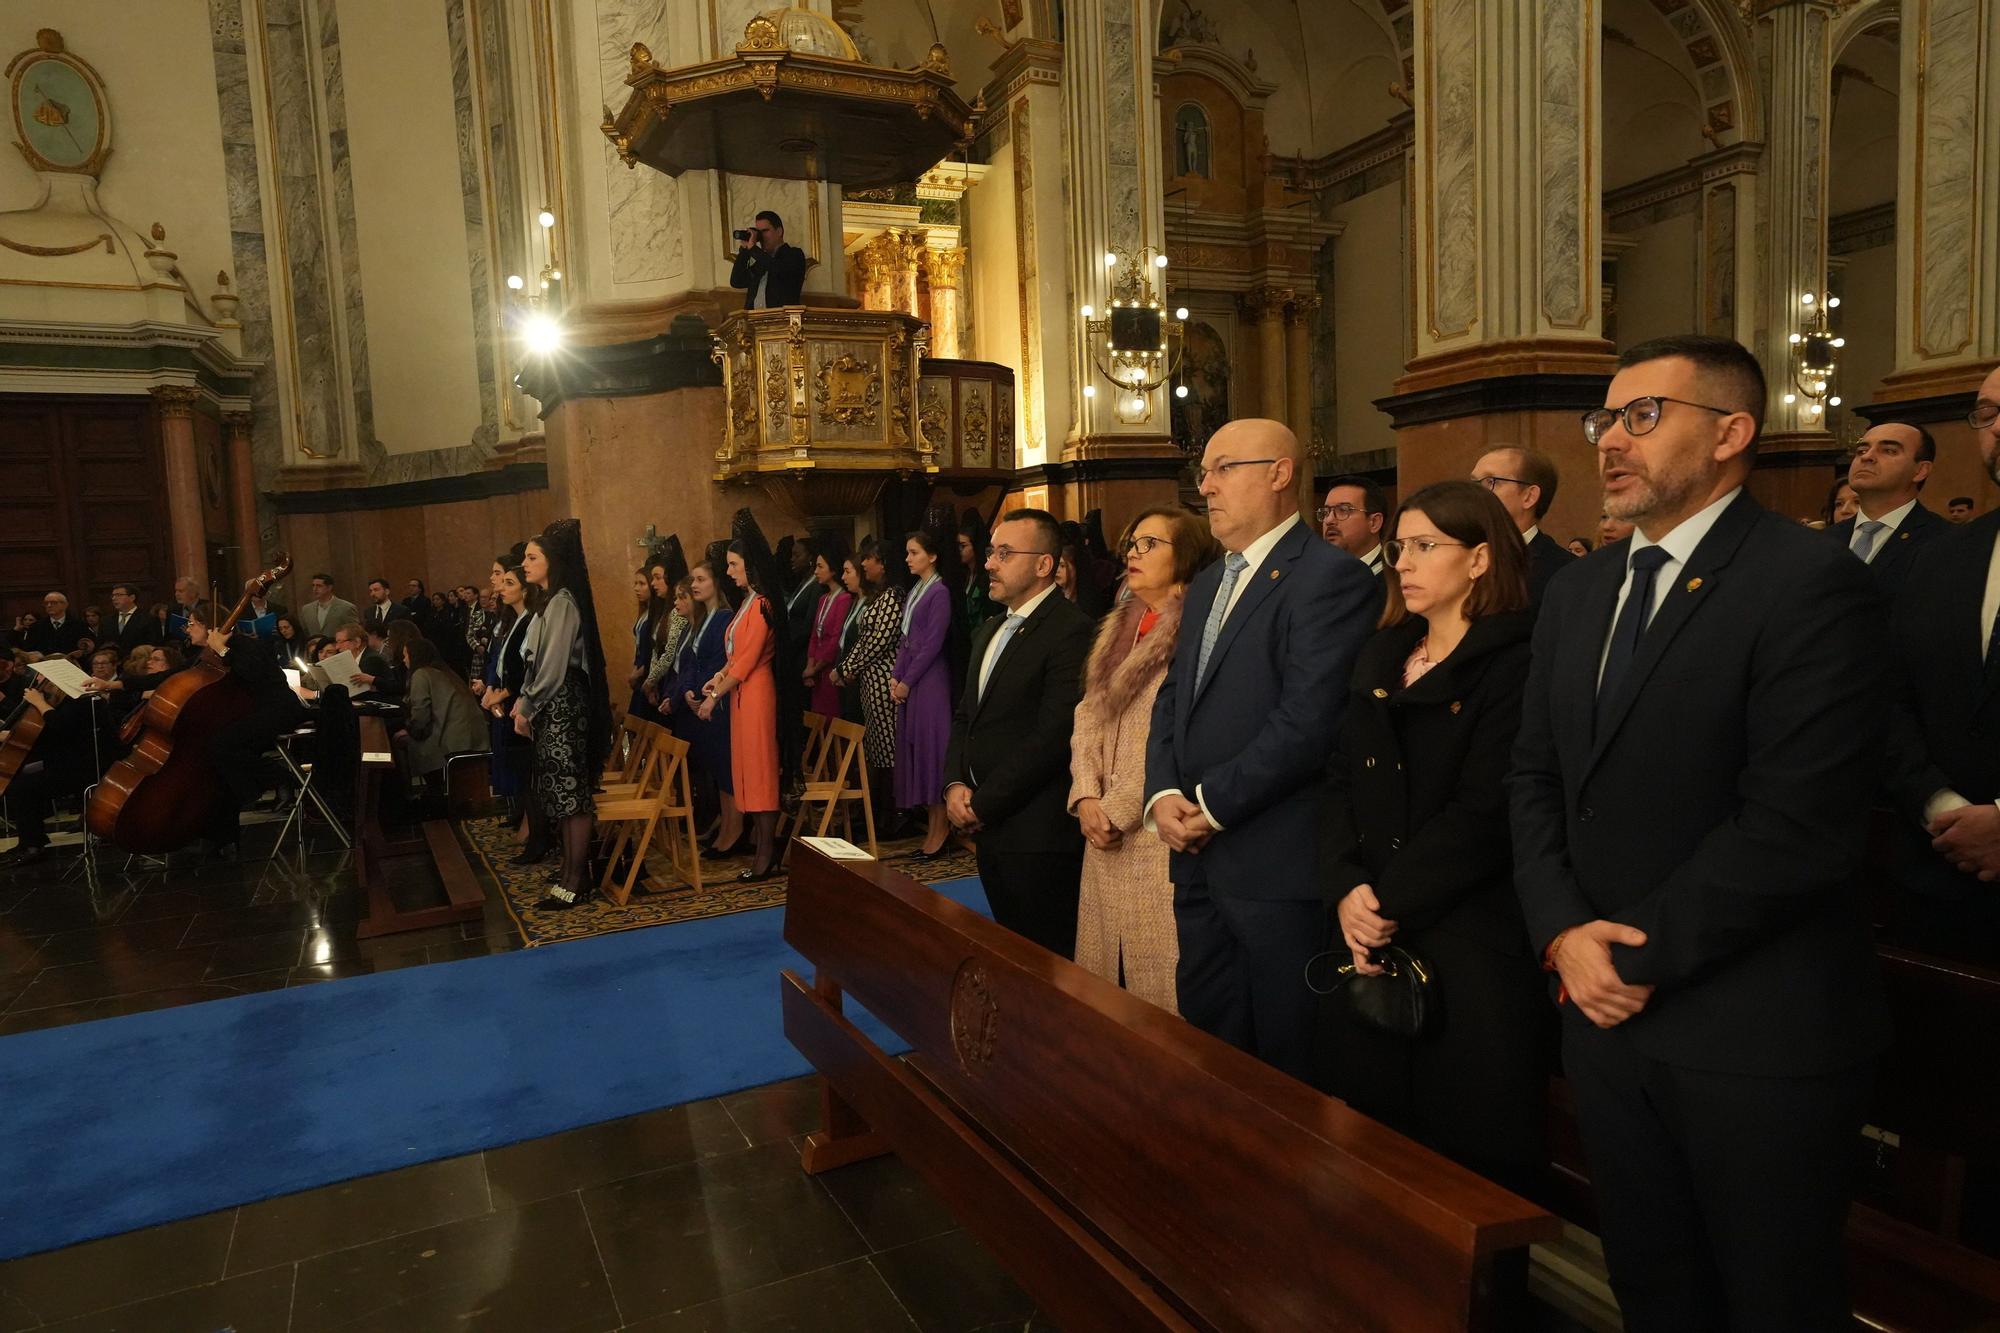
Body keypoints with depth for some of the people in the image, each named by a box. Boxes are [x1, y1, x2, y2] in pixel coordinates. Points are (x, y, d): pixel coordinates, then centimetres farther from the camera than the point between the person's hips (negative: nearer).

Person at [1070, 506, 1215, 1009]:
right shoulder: (1119, 627, 16)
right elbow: (1088, 717, 11)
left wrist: (1118, 809, -12)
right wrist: (1087, 797, -3)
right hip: (1104, 832, 8)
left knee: (1158, 978, -1)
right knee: (1103, 971, 14)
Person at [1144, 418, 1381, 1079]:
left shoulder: (1332, 577, -12)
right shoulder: (1207, 584, 17)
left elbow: (1308, 721, -21)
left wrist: (1212, 804, -14)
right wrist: (1164, 794, -1)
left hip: (1278, 868, -8)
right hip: (1198, 857, 8)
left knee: (1286, 1062, 7)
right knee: (1205, 1044, 18)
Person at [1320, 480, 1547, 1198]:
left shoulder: (1518, 661, -8)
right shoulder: (1380, 655, 12)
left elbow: (1483, 812, -16)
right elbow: (1343, 783, 7)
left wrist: (1390, 904, -14)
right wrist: (1347, 890, -8)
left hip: (1471, 942, -6)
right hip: (1369, 932, 6)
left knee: (1471, 1149, 5)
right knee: (1369, 1129, 15)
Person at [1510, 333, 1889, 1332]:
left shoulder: (1811, 583, -13)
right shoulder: (1577, 595, 10)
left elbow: (1797, 824, -20)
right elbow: (1533, 779, 9)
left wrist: (1642, 958, -14)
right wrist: (1563, 933, -6)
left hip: (1757, 1033, -6)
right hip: (1605, 1012, 6)